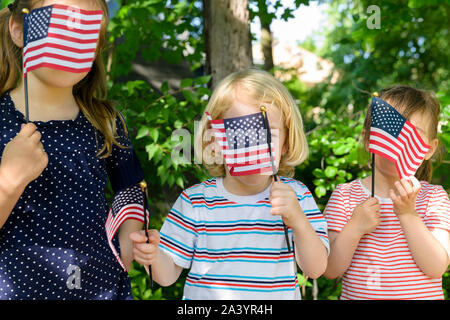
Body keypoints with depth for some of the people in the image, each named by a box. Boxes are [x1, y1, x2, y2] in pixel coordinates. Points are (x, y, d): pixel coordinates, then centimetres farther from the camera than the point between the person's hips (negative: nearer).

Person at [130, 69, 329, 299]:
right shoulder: (194, 202, -5)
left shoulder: (296, 196, -2)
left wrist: (298, 221, -23)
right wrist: (153, 257, -22)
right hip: (205, 295, -1)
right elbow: (168, 275, -2)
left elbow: (316, 269, -8)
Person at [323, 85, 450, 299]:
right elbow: (330, 270, -5)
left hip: (421, 295, 0)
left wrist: (408, 214, -19)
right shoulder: (345, 195, -1)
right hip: (356, 294, 0)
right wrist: (354, 229, -19)